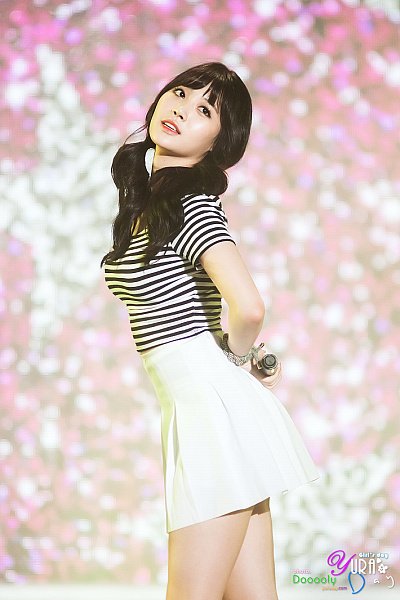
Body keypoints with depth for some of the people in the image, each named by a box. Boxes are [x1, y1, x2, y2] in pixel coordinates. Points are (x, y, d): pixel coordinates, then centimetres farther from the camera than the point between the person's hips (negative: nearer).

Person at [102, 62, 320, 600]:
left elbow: (248, 308, -27)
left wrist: (237, 358, -6)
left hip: (217, 407, -9)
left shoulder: (192, 206, -13)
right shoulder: (143, 197, 14)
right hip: (195, 411, 9)